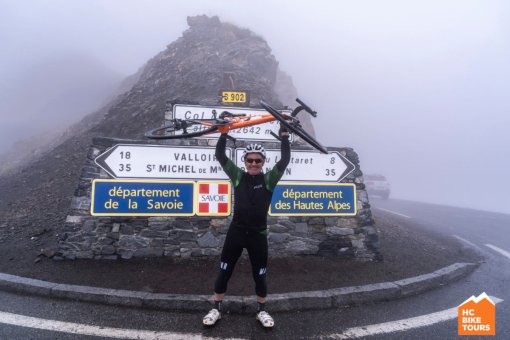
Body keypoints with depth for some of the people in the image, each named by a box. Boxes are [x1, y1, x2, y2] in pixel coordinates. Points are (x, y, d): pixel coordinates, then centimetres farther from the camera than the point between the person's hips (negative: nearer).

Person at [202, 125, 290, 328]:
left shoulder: (269, 180, -3)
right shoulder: (238, 176, 0)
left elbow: (285, 160, -13)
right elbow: (220, 155, -5)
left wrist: (284, 135, -14)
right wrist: (224, 131, -11)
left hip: (258, 235, -1)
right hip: (236, 232, 1)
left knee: (260, 275, 13)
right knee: (224, 272, 11)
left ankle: (261, 311, 35)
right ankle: (216, 309, 31)